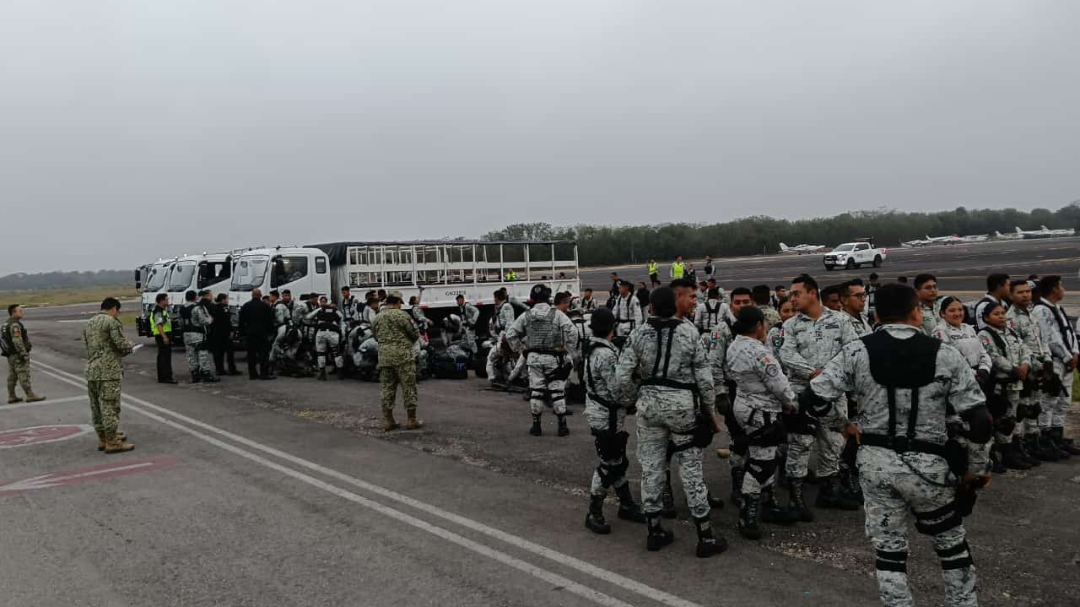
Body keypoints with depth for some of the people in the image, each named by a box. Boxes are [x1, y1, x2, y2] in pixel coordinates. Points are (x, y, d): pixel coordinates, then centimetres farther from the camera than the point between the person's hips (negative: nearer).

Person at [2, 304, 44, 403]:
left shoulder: (6, 324, 14)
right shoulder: (15, 325, -18)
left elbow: (7, 340, 19)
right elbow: (17, 341, -24)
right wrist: (24, 354, -23)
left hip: (11, 355, 10)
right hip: (18, 355, -10)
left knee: (12, 376, 10)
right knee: (24, 376, -9)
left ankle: (12, 397, 13)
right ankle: (30, 396, -9)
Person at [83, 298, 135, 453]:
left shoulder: (88, 323, 18)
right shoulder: (112, 321, -8)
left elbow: (88, 345, 20)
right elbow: (122, 344, -15)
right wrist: (130, 347, 7)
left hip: (91, 371, 8)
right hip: (108, 370, -8)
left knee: (97, 406, 14)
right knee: (110, 406, -5)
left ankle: (103, 439, 24)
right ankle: (112, 442, -3)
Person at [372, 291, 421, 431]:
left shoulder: (377, 318, 10)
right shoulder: (402, 315, -7)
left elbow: (376, 337, 15)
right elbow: (415, 335, -3)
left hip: (384, 356, 5)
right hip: (402, 355, -5)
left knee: (386, 388, 11)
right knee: (408, 388, 2)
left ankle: (388, 420, 13)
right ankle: (411, 420, 4)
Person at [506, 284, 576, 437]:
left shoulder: (526, 316, 1)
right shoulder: (557, 314, -8)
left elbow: (510, 334, 3)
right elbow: (571, 331, -18)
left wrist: (521, 349, 9)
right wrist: (567, 349, -8)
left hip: (533, 357, 2)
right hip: (553, 358, -2)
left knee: (536, 391, 9)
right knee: (557, 391, 5)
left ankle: (536, 425, 14)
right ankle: (562, 426, 7)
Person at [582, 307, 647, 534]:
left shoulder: (591, 349, 5)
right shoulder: (607, 355, -24)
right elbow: (618, 391, -23)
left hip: (598, 411, 9)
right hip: (607, 417, -9)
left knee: (617, 462, 19)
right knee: (607, 466, 2)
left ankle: (626, 505, 31)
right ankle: (594, 514, 12)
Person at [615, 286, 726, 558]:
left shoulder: (639, 334, -3)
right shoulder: (689, 332, -6)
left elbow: (622, 375, -6)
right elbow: (703, 374, -5)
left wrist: (632, 401, 10)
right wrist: (708, 406, 7)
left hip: (650, 403, 2)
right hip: (683, 404, -2)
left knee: (651, 467, 11)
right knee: (691, 468, 4)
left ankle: (654, 531, 19)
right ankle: (705, 537, 11)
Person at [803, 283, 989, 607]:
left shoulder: (856, 351, -6)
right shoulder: (945, 355, -7)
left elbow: (813, 400, -8)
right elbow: (980, 422, -8)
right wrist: (973, 469, 5)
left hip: (876, 460, 1)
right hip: (927, 464, -1)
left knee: (889, 547, 13)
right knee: (951, 543, 21)